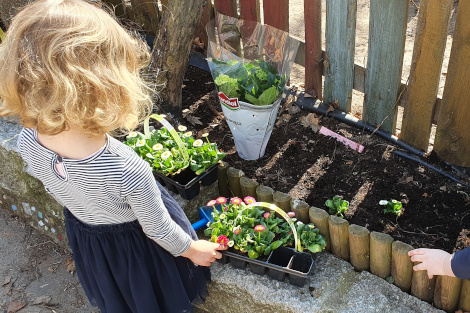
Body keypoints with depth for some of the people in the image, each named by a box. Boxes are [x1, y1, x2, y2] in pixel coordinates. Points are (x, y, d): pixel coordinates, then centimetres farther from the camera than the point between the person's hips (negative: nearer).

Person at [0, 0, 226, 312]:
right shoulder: (128, 172, -44)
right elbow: (158, 230, -24)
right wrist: (192, 249, -4)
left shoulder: (27, 142, -26)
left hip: (82, 229, 5)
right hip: (136, 245, -5)